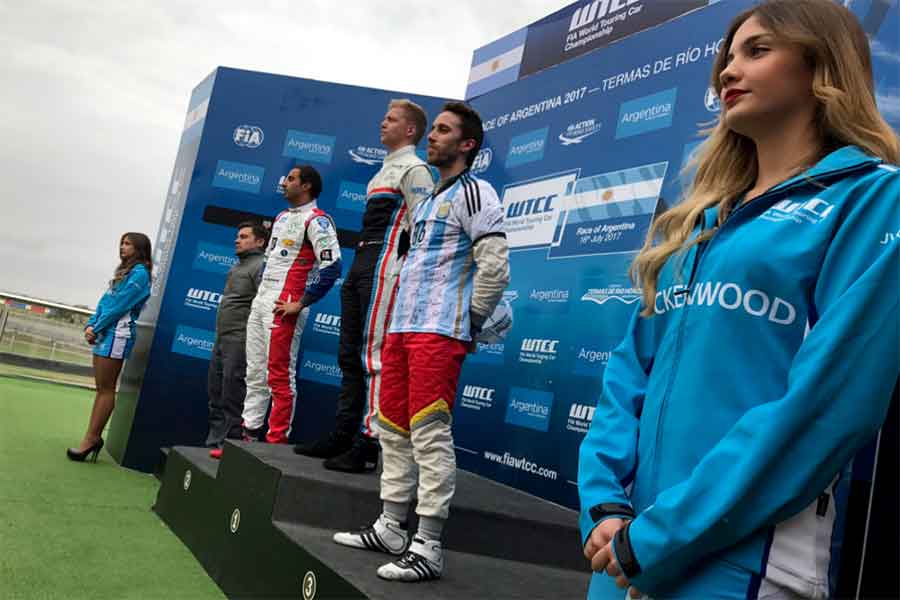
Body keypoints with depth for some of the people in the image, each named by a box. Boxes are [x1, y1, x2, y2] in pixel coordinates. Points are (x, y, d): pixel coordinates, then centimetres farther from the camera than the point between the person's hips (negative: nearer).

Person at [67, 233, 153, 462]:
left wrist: (96, 328, -9)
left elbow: (120, 306, -13)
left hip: (117, 334, -9)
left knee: (106, 388, -7)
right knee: (102, 388, 8)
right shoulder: (124, 271, 21)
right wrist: (91, 325, 2)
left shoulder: (139, 273, -7)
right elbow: (104, 302, 16)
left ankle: (91, 438, -5)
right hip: (105, 333, 9)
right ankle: (93, 437, 11)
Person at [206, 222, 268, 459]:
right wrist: (219, 337, 21)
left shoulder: (261, 265, -9)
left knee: (232, 396, -8)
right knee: (216, 393, 12)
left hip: (241, 340, -10)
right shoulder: (237, 267, 21)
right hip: (222, 339, 10)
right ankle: (215, 443, 19)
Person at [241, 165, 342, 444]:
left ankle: (277, 441, -2)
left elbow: (331, 267, -18)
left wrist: (300, 304, -17)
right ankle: (249, 435, 18)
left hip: (283, 307, -9)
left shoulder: (316, 220, -9)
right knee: (255, 372, 11)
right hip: (260, 301, 9)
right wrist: (260, 291, 17)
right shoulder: (282, 217, 20)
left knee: (280, 376, -8)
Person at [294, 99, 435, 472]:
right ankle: (343, 436, 15)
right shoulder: (384, 171, 25)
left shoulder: (414, 170, -4)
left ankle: (368, 444, -11)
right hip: (360, 265, 10)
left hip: (384, 265, -10)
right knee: (349, 354, 9)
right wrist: (357, 268, 21)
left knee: (373, 353, -13)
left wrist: (402, 273, -17)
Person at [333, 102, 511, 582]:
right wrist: (400, 321, 19)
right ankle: (391, 528, 22)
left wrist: (470, 322, -7)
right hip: (402, 328, 9)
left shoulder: (473, 192, -5)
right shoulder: (429, 199, 22)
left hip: (438, 334, -9)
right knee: (393, 428, 11)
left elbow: (495, 268, -14)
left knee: (429, 434, -8)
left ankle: (428, 547, -3)